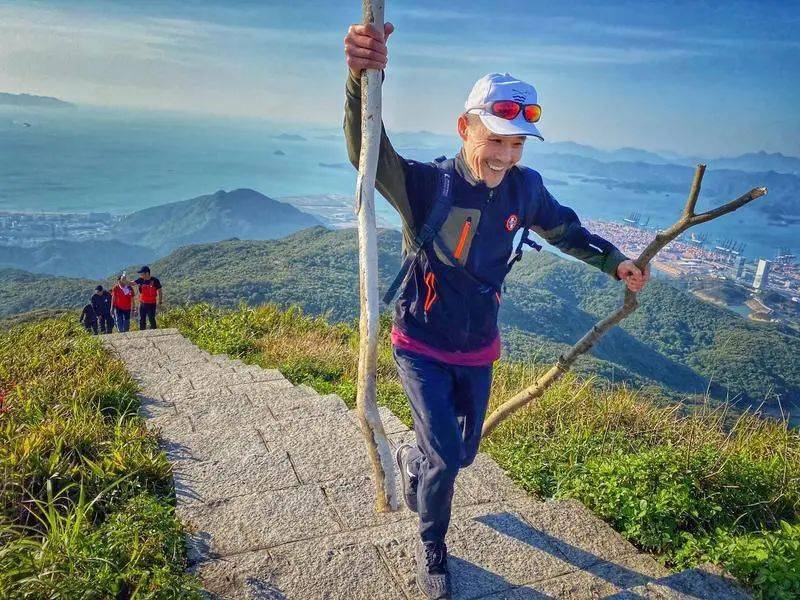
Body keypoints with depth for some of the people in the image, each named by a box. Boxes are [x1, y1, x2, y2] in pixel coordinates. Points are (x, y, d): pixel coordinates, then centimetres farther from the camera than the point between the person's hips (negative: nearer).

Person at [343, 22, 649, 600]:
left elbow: (564, 228, 12)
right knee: (444, 458, -10)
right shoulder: (425, 184, -22)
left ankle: (411, 460, 55)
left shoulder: (524, 188, -8)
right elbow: (368, 153, -41)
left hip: (477, 349, 5)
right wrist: (363, 77, -59)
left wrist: (614, 260, 3)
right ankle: (431, 547, 21)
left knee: (463, 453, 18)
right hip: (421, 346, -5)